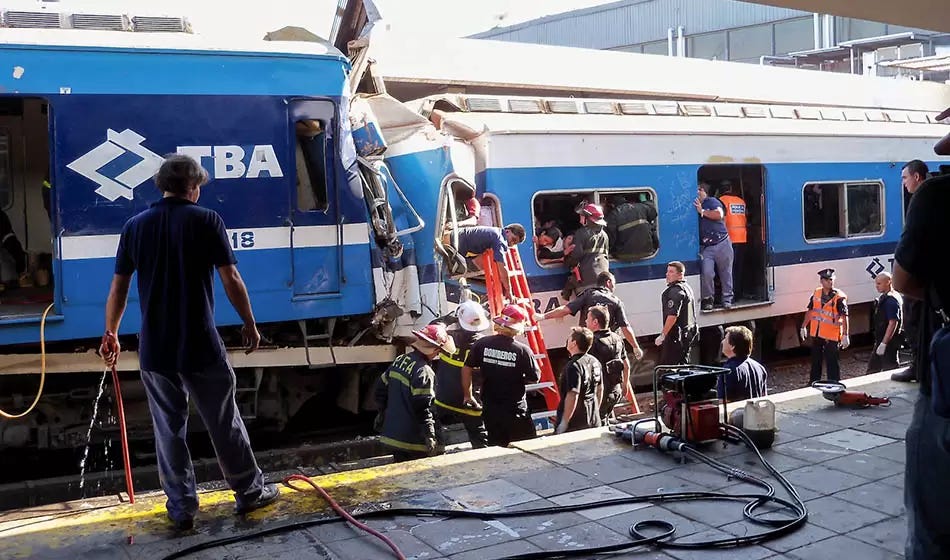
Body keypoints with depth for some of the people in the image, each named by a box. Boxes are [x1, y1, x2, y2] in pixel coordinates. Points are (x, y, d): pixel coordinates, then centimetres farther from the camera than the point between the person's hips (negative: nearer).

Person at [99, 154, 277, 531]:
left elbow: (118, 289, 7)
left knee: (168, 428, 12)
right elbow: (231, 281, -8)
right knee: (224, 422, 12)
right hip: (200, 345, -2)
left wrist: (111, 333, 20)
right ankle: (249, 492, 25)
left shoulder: (135, 226, 4)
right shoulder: (207, 220, -5)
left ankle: (182, 508, 18)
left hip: (154, 348, 3)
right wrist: (250, 324, 4)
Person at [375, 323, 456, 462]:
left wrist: (382, 412, 25)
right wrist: (430, 436, -18)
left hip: (391, 434, 8)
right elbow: (422, 408, -23)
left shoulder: (399, 360, 5)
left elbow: (381, 388, 14)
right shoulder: (423, 372, -21)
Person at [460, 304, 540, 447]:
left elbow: (467, 369, -1)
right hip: (515, 410, -4)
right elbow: (534, 378, -8)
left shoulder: (482, 344, -7)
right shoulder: (523, 350, -16)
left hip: (490, 409, 4)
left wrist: (468, 396, 11)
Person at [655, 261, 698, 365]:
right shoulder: (687, 288, 17)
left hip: (676, 336, -11)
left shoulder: (675, 291, -17)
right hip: (689, 335, 11)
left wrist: (662, 335, -20)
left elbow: (672, 316, -25)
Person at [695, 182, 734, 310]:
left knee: (725, 273, 5)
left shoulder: (712, 201, 4)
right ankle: (708, 299, 2)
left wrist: (702, 211, -10)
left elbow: (719, 214, -14)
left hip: (722, 243, -1)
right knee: (706, 273, -15)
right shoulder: (693, 206, 11)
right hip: (706, 247, 1)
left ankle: (727, 299, 17)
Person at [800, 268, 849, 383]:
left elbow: (844, 317, -17)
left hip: (831, 335, -6)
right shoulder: (816, 293, 4)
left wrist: (845, 335, -23)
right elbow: (810, 311, 14)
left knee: (832, 362, 0)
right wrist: (804, 327, 16)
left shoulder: (839, 297, -13)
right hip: (816, 334, 6)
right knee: (815, 361, 18)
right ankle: (813, 383, 32)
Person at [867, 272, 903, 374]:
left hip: (889, 342, -10)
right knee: (872, 368, 15)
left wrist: (883, 343, -25)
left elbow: (893, 323, -24)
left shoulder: (891, 300, -19)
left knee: (890, 369, -3)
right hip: (882, 340, 10)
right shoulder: (884, 297, 13)